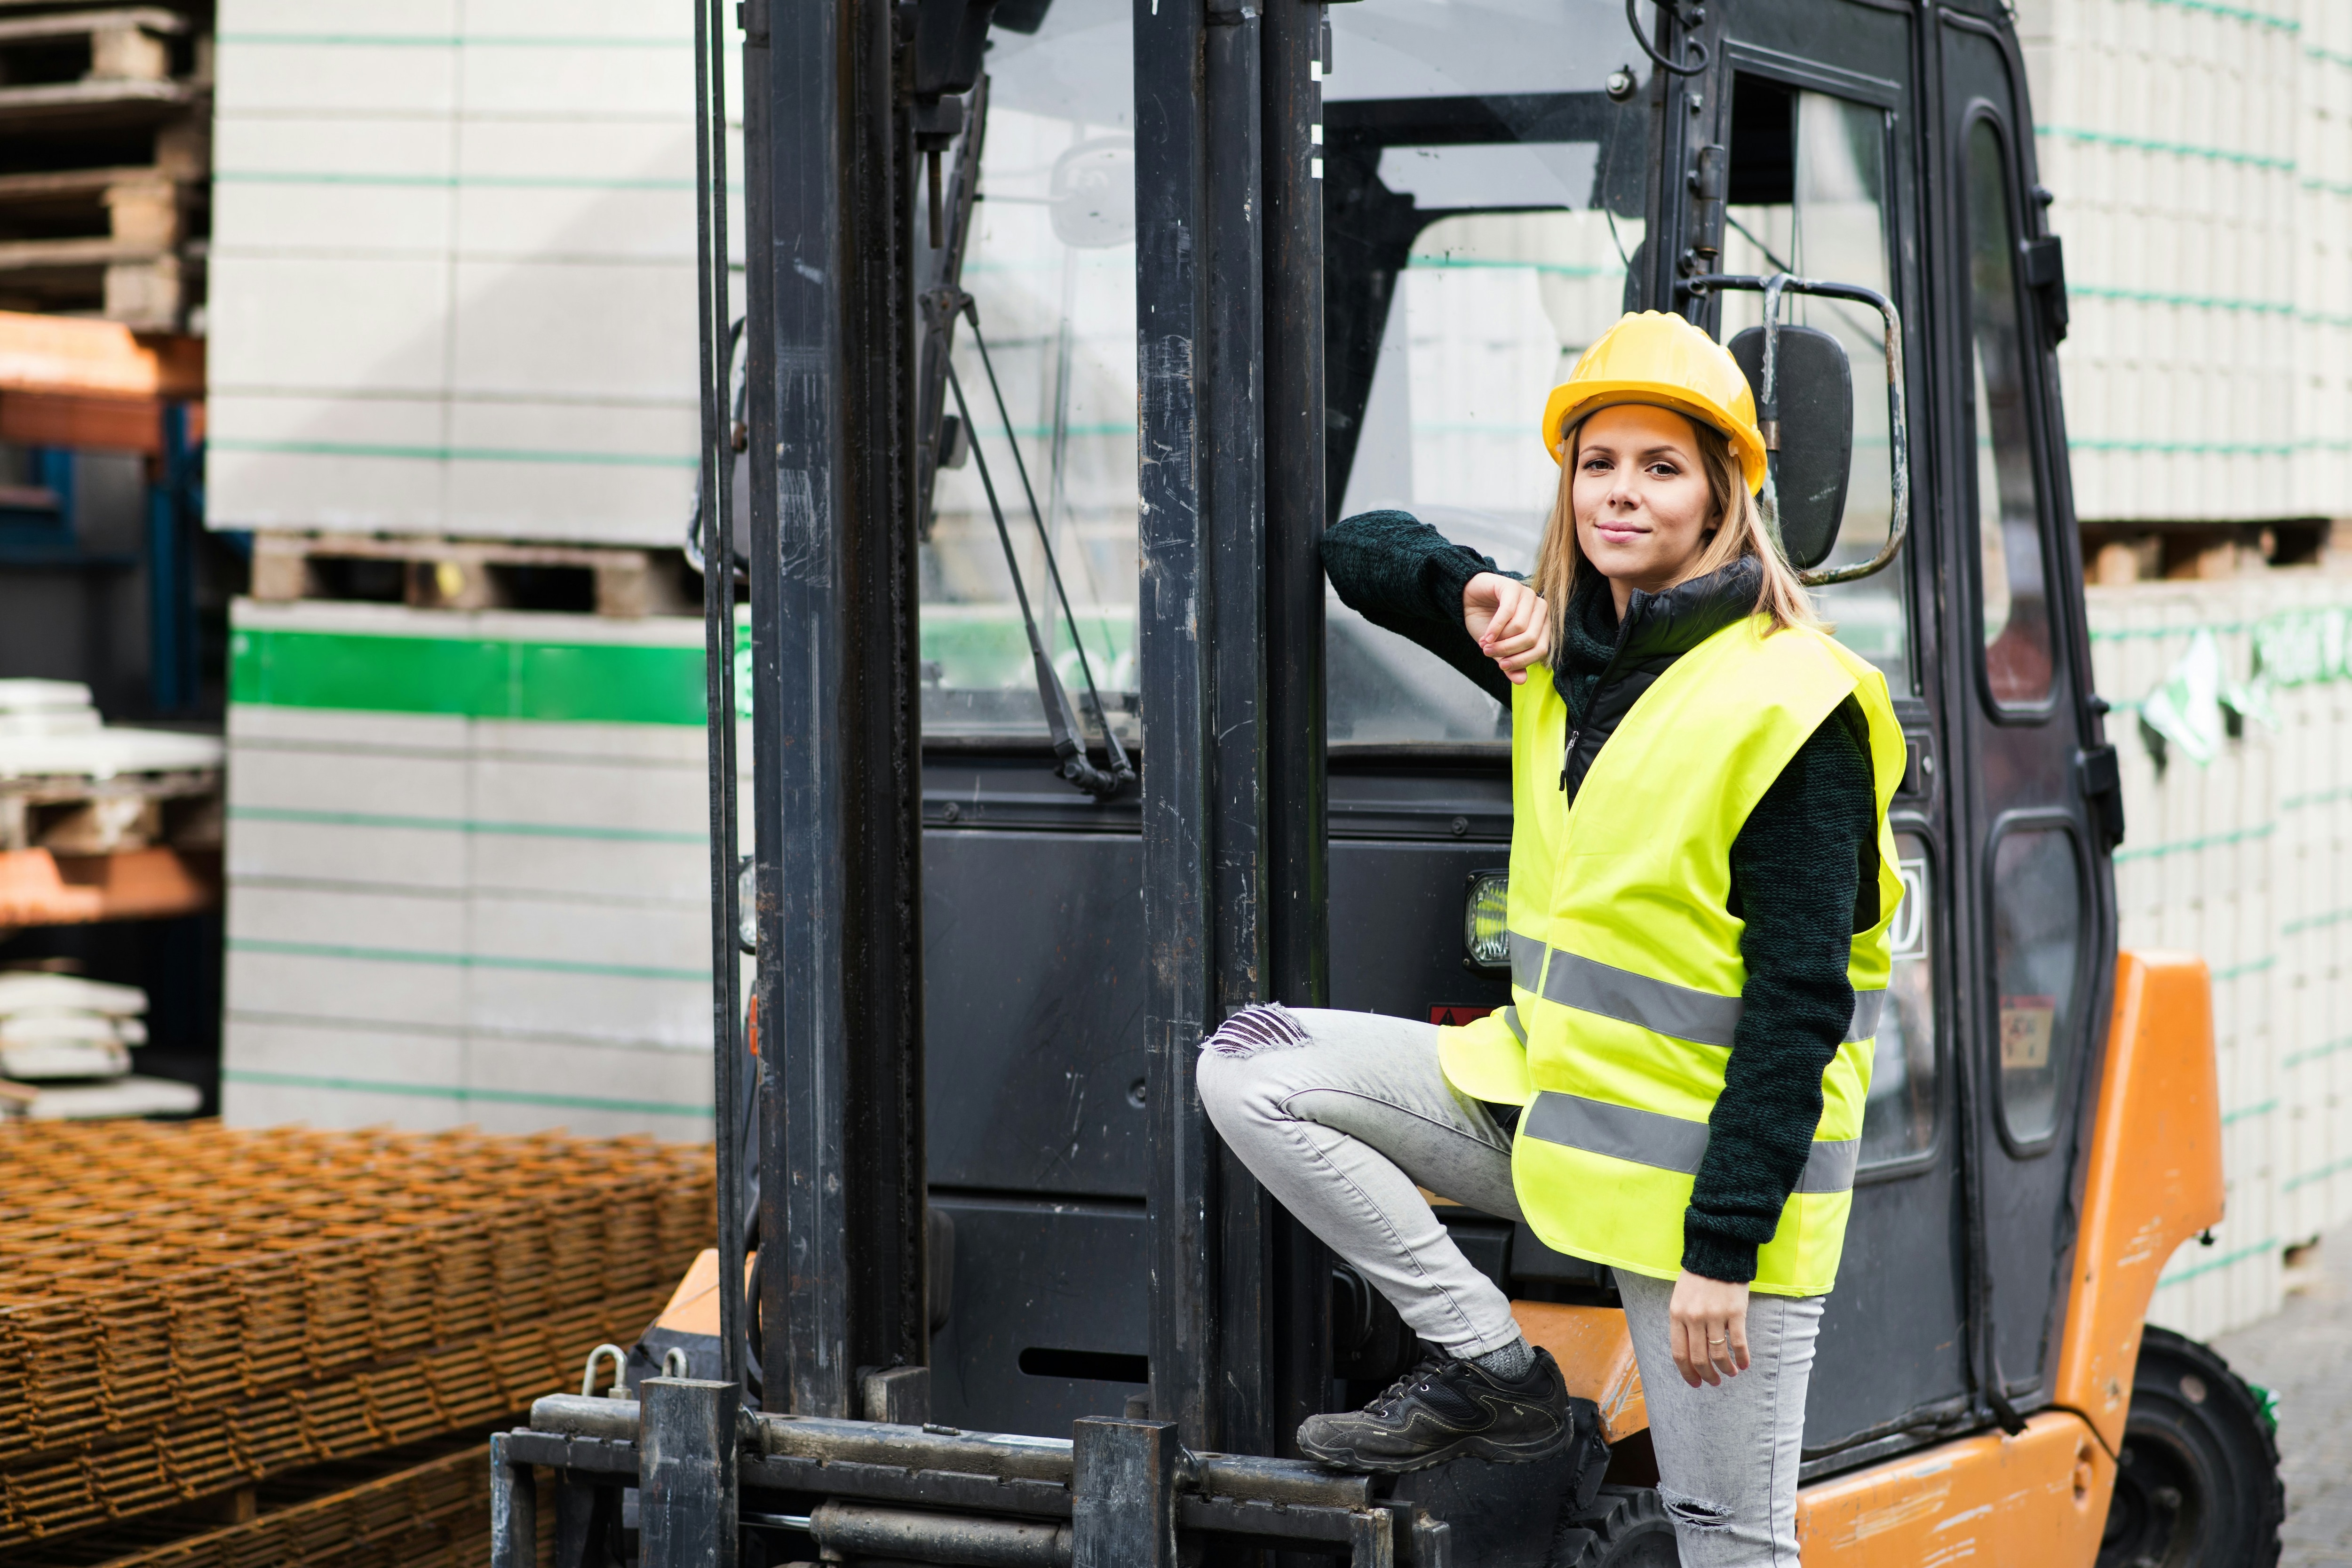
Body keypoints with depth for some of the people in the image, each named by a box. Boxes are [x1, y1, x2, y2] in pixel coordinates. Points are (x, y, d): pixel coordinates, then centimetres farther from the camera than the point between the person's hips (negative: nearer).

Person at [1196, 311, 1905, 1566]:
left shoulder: (1793, 706, -15)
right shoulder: (1561, 654, 7)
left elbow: (1799, 1005, -18)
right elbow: (1358, 554, 20)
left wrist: (1724, 1247, -21)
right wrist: (1484, 599, -2)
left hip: (1700, 1155, -7)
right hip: (1547, 1091, 7)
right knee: (1248, 1068, -1)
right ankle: (1492, 1372, 0)